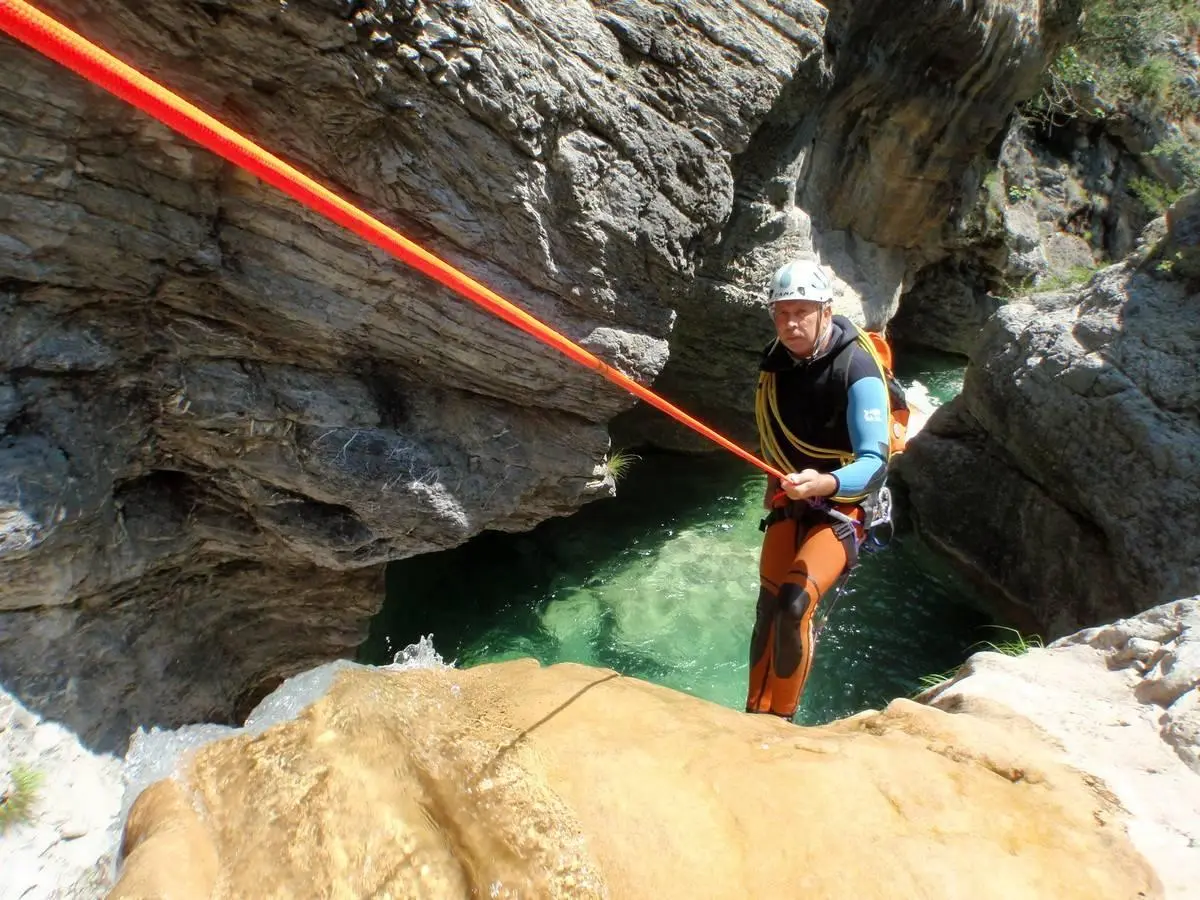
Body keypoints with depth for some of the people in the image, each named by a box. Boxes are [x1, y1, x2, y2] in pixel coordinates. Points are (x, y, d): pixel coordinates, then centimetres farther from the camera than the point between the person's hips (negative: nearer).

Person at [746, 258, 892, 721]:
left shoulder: (858, 371, -22)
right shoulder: (776, 360, -3)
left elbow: (874, 466, -30)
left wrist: (823, 483, -48)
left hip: (842, 508, -6)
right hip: (788, 503, 6)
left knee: (794, 606, -21)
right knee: (767, 610, 4)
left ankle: (780, 722, -1)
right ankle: (755, 717, 20)